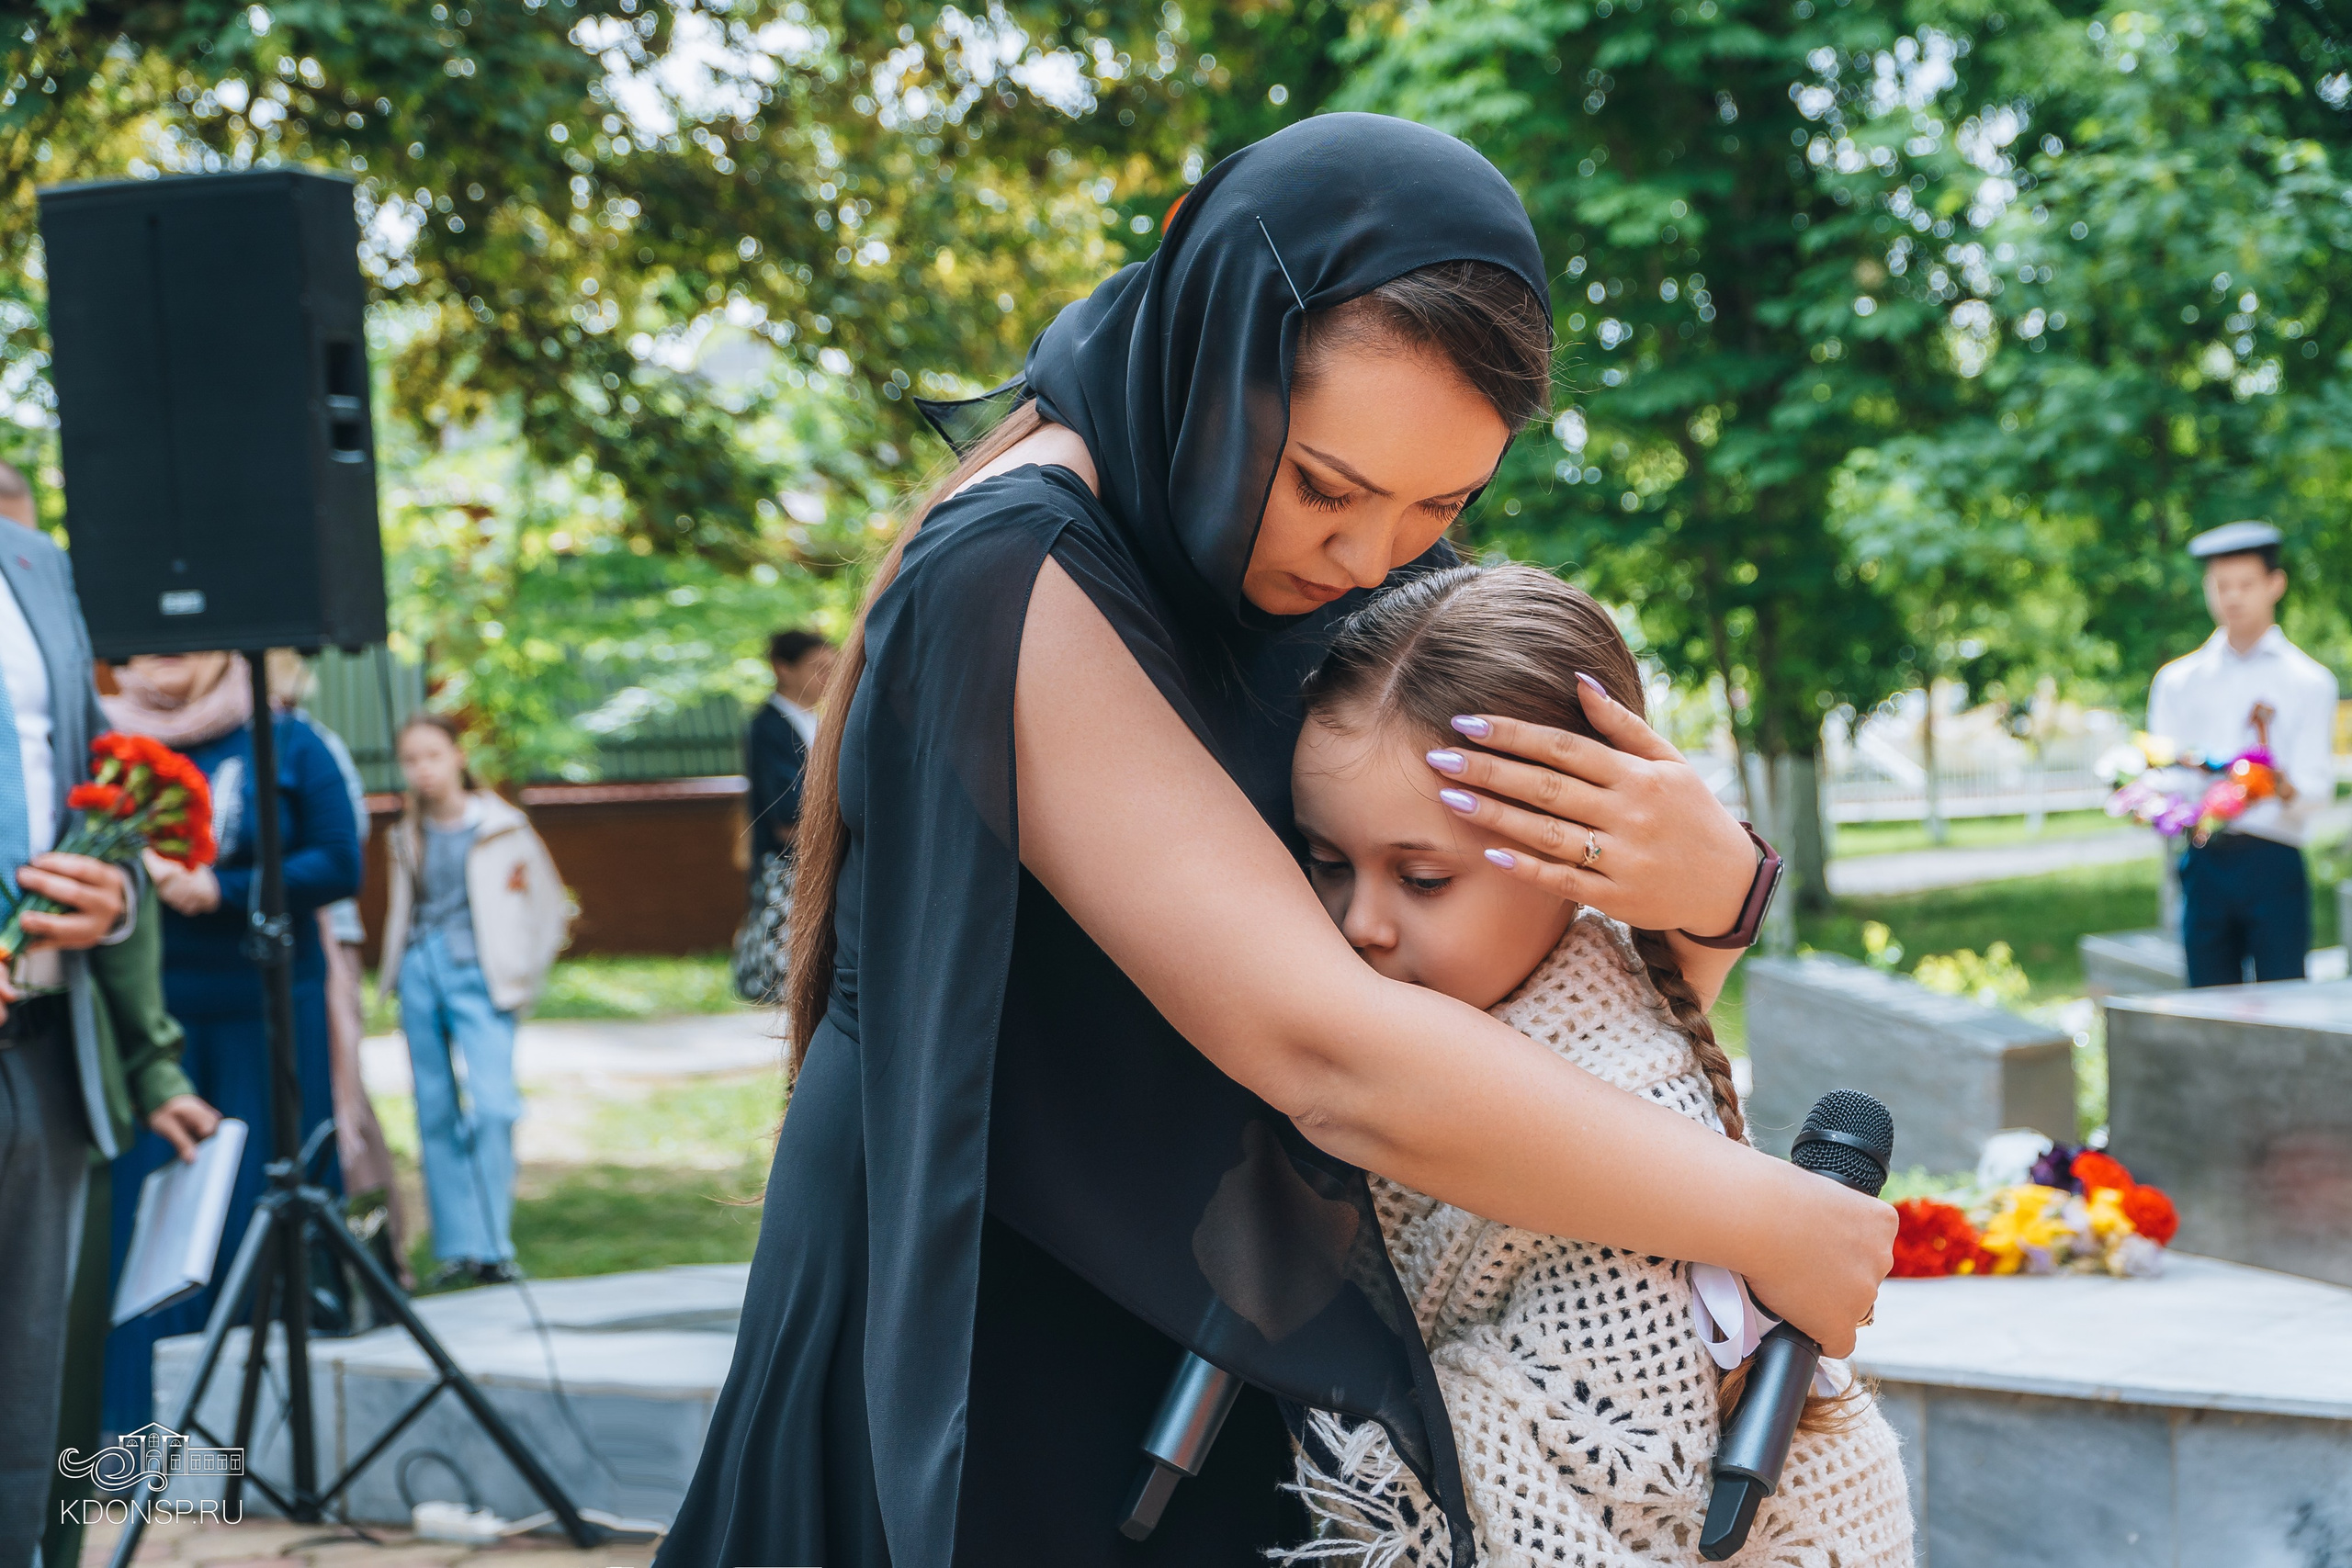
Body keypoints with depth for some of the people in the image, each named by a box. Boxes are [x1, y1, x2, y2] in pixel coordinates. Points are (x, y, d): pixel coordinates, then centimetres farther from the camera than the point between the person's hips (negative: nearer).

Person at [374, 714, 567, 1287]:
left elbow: (544, 905, 4)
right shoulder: (409, 835, 14)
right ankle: (456, 1248, 6)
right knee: (435, 1112, 2)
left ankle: (492, 1246, -15)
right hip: (420, 974, 5)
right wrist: (397, 970, 12)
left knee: (492, 1105, -17)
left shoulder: (499, 827, 1)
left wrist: (518, 979, 2)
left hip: (477, 976, -5)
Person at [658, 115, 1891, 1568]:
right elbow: (1328, 1053, -32)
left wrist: (1717, 886, -23)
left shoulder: (1381, 577, -1)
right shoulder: (1022, 584, -24)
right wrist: (1774, 1225, -24)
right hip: (1016, 1358, -7)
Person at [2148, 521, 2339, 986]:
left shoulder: (2309, 681, 8)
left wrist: (2285, 790, -24)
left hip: (2274, 862, -2)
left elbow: (2318, 786, -1)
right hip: (2203, 859, 2)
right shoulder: (2177, 682, 17)